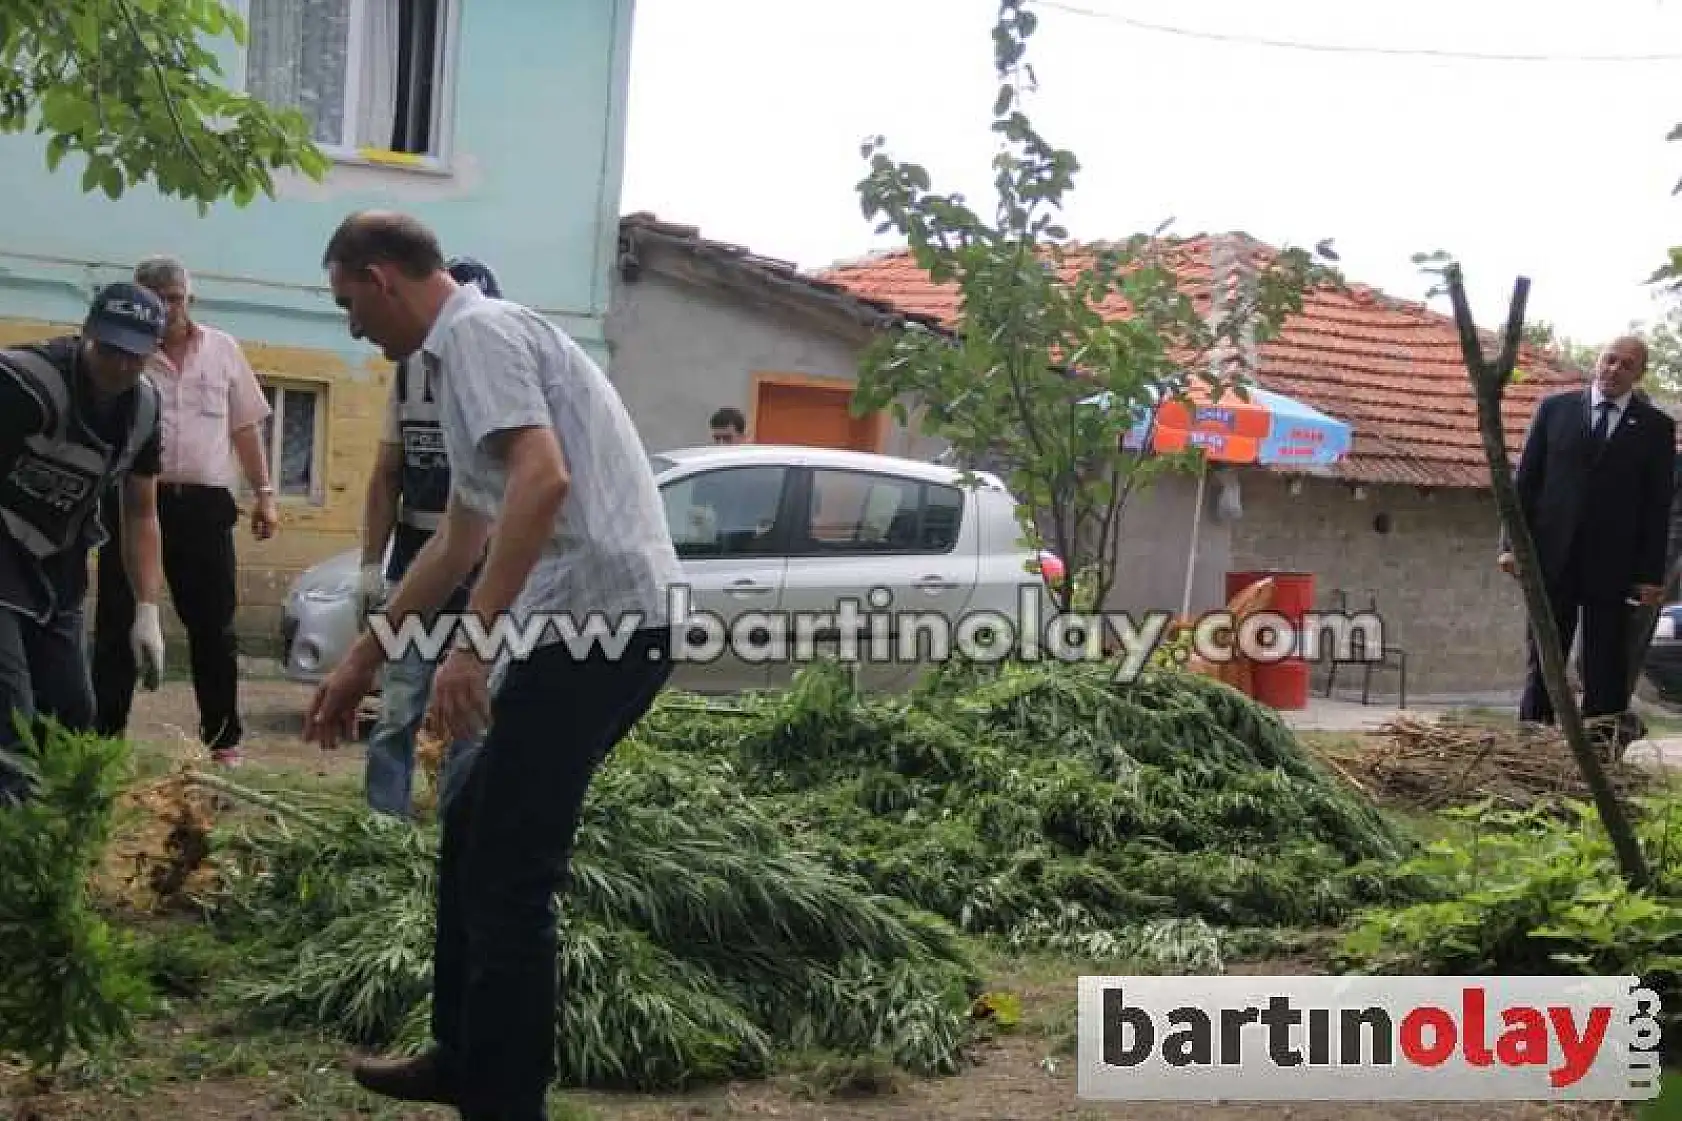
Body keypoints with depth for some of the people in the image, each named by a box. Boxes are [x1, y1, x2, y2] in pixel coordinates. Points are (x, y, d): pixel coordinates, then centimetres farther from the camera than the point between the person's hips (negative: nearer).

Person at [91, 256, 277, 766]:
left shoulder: (224, 350, 9)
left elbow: (246, 427, 14)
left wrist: (264, 493, 9)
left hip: (204, 505, 2)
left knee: (214, 627, 6)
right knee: (117, 626, 3)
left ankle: (222, 740, 15)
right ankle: (103, 738, 10)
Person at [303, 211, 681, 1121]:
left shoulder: (479, 332, -7)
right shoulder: (470, 348, 25)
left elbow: (543, 479, -24)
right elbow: (458, 542, 31)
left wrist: (472, 640, -26)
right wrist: (363, 658, 36)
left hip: (595, 619, -10)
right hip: (602, 624, 10)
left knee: (507, 870, -5)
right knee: (475, 834, 19)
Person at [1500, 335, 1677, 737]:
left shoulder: (1656, 427, 4)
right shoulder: (1555, 409, 6)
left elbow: (1658, 505, 1)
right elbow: (1525, 479, 5)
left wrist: (1651, 573, -4)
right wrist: (1511, 542, -2)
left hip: (1614, 566, -1)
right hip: (1553, 557, 1)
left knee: (1607, 669, 3)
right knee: (1542, 659, 4)